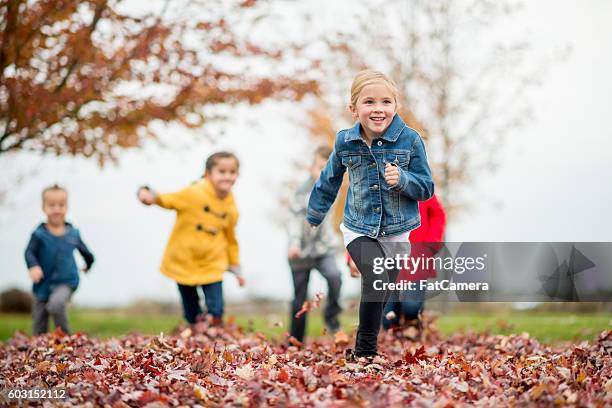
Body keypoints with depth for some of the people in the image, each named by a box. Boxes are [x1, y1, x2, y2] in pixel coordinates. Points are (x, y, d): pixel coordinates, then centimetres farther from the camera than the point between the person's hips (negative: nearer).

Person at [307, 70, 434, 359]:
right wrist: (313, 217, 24)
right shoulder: (345, 142, -7)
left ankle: (365, 348, 32)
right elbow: (329, 180, 12)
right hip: (359, 229, -1)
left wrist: (402, 179, -26)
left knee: (380, 294, 11)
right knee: (376, 279, -24)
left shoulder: (410, 140, -12)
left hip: (396, 232, 1)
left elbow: (426, 188, -6)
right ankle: (365, 350, -12)